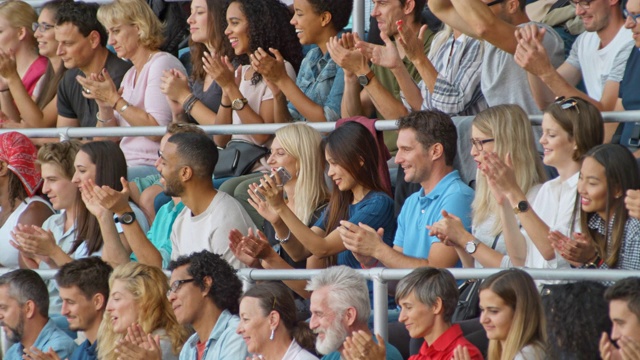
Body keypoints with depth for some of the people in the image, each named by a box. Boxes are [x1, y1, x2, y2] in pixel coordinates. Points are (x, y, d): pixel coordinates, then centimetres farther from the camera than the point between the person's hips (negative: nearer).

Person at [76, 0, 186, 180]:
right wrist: (104, 105, -1)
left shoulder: (163, 64, -7)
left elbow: (157, 129, -18)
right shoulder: (130, 75, 20)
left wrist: (115, 100, -15)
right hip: (128, 165, 8)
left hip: (155, 167, -8)